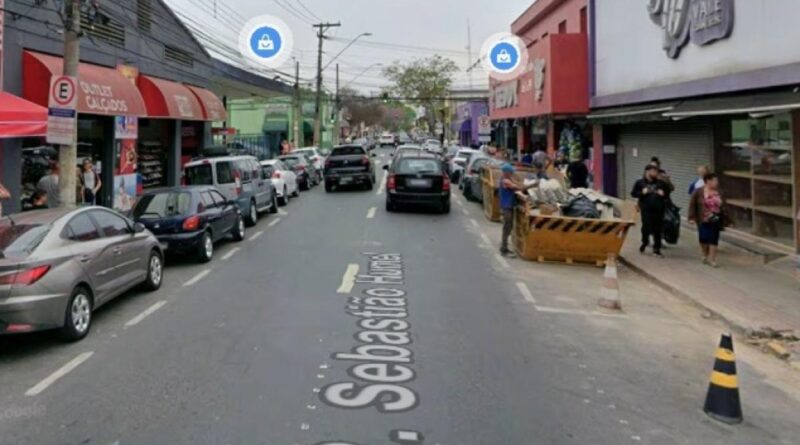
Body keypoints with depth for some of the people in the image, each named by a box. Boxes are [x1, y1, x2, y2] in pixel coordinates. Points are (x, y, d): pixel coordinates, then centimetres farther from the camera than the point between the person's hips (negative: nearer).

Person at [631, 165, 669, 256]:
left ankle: (657, 247, 16)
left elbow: (667, 193, 17)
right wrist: (642, 192, -13)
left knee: (658, 229, 5)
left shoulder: (661, 183, 8)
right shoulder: (640, 182, 1)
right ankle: (644, 242, 25)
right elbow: (633, 193, 3)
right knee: (646, 227, -4)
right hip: (646, 209, -2)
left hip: (658, 210, 2)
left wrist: (663, 194, -5)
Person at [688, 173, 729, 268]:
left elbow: (723, 207, 9)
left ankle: (712, 259, 5)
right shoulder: (699, 192, -5)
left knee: (714, 240, 0)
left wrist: (724, 221, 9)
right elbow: (692, 205, -4)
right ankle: (705, 256, 29)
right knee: (703, 239, 4)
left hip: (715, 221, 2)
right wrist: (692, 217, -10)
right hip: (703, 221, -2)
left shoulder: (719, 193, 4)